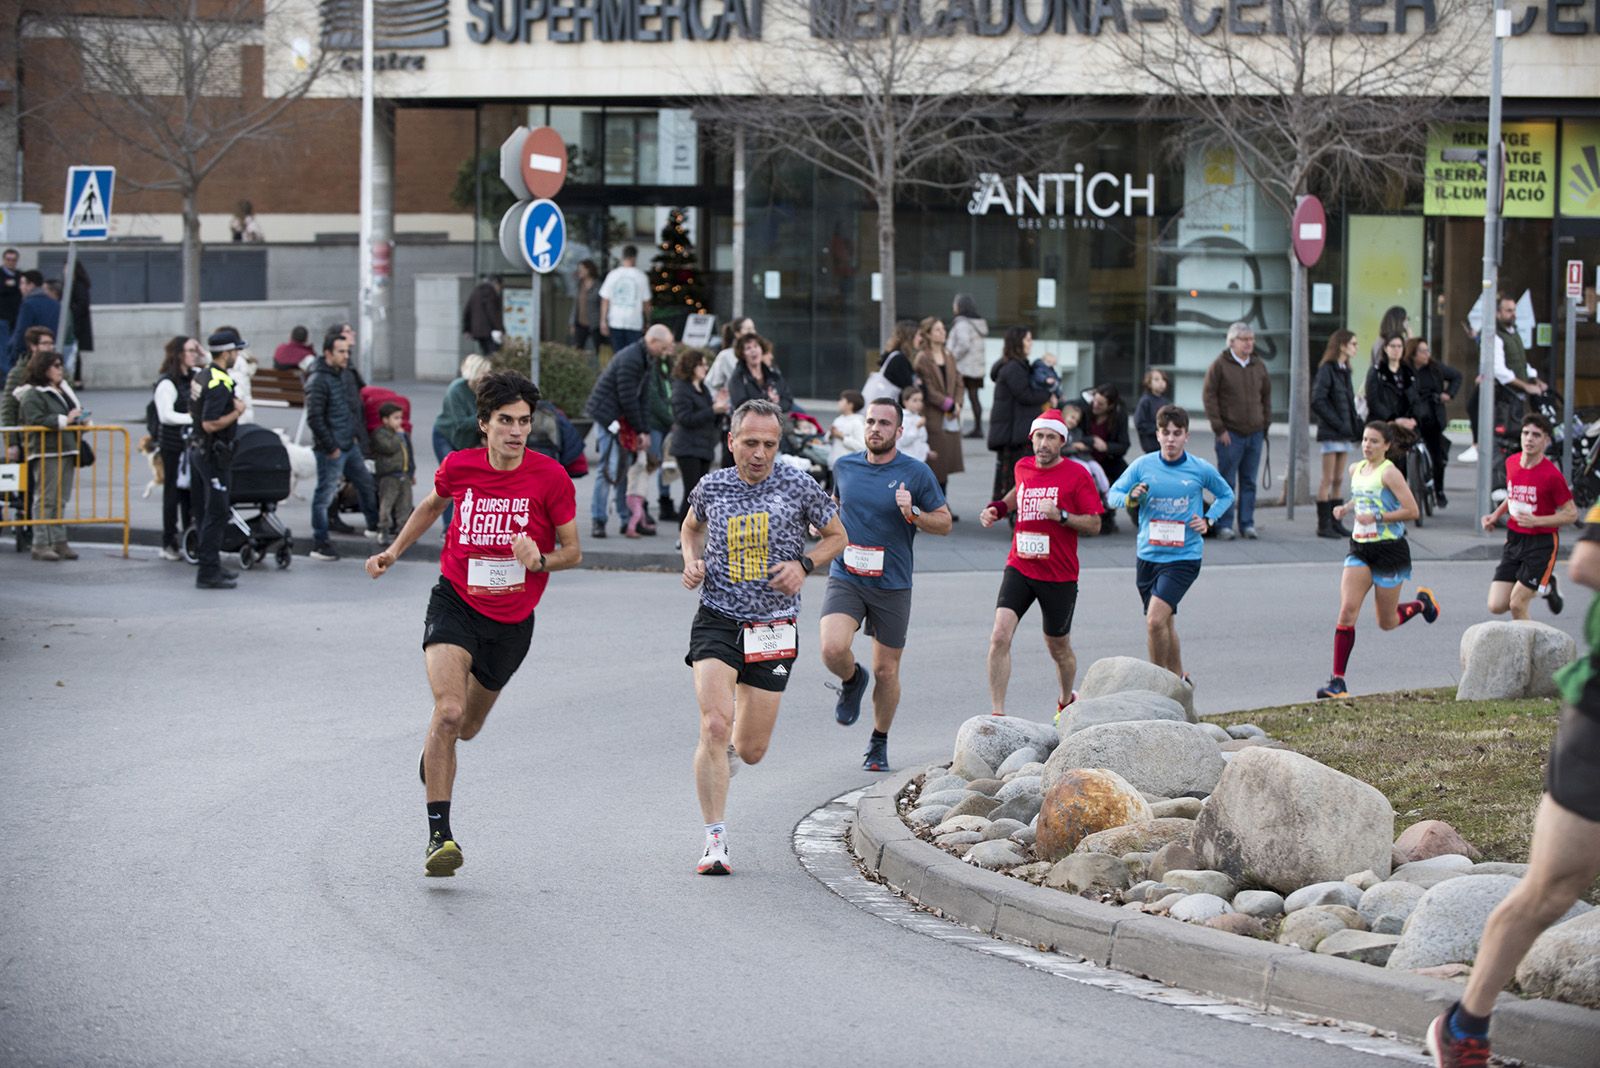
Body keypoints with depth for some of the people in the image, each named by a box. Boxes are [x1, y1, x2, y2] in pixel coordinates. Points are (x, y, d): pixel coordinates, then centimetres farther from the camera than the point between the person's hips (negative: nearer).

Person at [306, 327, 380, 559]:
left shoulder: (347, 375, 11)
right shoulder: (318, 381, -18)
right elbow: (314, 418, -21)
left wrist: (358, 436, 14)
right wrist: (330, 448, -19)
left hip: (350, 445, 9)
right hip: (331, 450, -9)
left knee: (367, 484, 20)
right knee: (324, 495, -2)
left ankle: (374, 527, 38)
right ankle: (319, 545, 3)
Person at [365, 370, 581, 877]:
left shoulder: (551, 478, -11)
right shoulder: (458, 466, -6)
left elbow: (572, 551, -2)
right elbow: (433, 504, 18)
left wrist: (539, 560, -22)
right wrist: (393, 551, 17)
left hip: (511, 620, 1)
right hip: (455, 603, -1)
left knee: (466, 727, 17)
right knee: (448, 711, -24)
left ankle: (433, 756, 57)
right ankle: (439, 835, -21)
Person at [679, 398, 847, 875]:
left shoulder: (798, 486, -4)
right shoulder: (712, 487, 0)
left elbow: (837, 536, 9)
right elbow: (692, 527, 22)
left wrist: (803, 564, -9)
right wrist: (692, 562, 2)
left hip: (774, 627, 0)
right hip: (717, 621, 0)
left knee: (751, 750, 5)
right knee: (714, 726, -19)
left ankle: (727, 749, 45)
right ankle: (715, 840, -12)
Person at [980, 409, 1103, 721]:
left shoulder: (1076, 474, -7)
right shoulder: (1023, 468, 7)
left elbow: (1094, 525, -6)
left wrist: (1061, 516, -20)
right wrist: (998, 508, 14)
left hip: (1059, 576, -2)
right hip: (1019, 569, 2)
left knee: (1059, 648, 13)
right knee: (1000, 637, -17)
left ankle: (1067, 701, 42)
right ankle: (997, 714, -15)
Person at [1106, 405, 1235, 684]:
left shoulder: (1201, 470, -5)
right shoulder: (1143, 465, -2)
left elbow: (1226, 495, 13)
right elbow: (1113, 495, 5)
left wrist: (1209, 520, -3)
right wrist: (1131, 497, -17)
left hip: (1183, 557, -4)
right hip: (1148, 554, 4)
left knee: (1155, 620, -20)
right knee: (1165, 623, 15)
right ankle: (1179, 679, 35)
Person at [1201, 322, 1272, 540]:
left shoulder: (1259, 367, 12)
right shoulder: (1220, 365, -3)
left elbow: (1266, 397, 20)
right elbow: (1209, 396, -5)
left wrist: (1266, 424, 10)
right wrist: (1219, 428, -9)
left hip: (1255, 433, 4)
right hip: (1230, 433, -4)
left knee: (1249, 482, 7)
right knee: (1227, 481, -3)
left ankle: (1247, 524, 12)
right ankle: (1224, 526, 1)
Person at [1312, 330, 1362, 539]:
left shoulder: (1345, 371, 15)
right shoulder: (1327, 370, -11)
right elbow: (1317, 402, -18)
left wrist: (1355, 424, 4)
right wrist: (1338, 424, -18)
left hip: (1344, 434, 8)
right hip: (1331, 434, -8)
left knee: (1338, 481, 10)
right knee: (1328, 480, -4)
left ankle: (1336, 523, 15)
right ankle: (1324, 525, -1)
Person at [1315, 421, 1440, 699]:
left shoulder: (1389, 473, -14)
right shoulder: (1356, 469, 8)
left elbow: (1412, 510, -17)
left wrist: (1377, 517, -22)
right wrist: (1346, 508, 7)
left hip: (1390, 551, -5)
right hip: (1360, 550, 5)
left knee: (1387, 623, 8)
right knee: (1347, 610, -13)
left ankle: (1421, 603, 41)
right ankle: (1337, 681, -12)